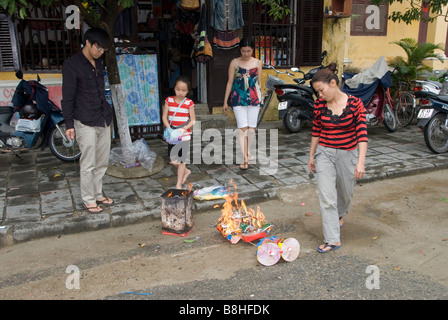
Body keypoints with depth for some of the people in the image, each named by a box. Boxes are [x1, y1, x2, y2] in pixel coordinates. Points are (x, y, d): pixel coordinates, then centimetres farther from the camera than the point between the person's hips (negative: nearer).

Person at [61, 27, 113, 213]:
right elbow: (67, 97, -10)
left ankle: (98, 194, 26)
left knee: (102, 162, 12)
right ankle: (88, 200, 12)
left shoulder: (98, 63, 12)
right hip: (86, 123, -7)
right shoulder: (71, 64, -10)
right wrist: (69, 124, -12)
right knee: (88, 165, 0)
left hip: (104, 120, 7)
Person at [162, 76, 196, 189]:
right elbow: (164, 117, 0)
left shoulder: (189, 103, -6)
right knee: (172, 160, 9)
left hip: (184, 135, -3)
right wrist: (169, 128, -16)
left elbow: (193, 120, -5)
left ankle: (179, 184, 11)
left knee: (181, 160, -1)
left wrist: (184, 128, -20)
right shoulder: (169, 100, 1)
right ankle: (186, 171, 37)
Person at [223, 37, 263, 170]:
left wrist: (260, 99, 15)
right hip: (238, 99, -2)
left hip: (254, 98, 2)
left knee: (251, 128, 3)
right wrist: (225, 101, 2)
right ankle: (245, 159, -8)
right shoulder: (234, 63, 2)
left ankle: (247, 151, 28)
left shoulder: (257, 63, 8)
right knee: (242, 128, -10)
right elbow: (230, 82, 4)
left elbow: (259, 82, 14)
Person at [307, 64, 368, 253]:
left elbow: (362, 133, -16)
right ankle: (333, 240, 5)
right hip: (324, 154, 1)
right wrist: (311, 156, 12)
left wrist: (361, 162, -24)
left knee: (345, 193, 18)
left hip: (347, 154, -1)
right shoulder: (319, 105, -3)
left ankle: (340, 215, 51)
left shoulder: (354, 103, -12)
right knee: (326, 198, -5)